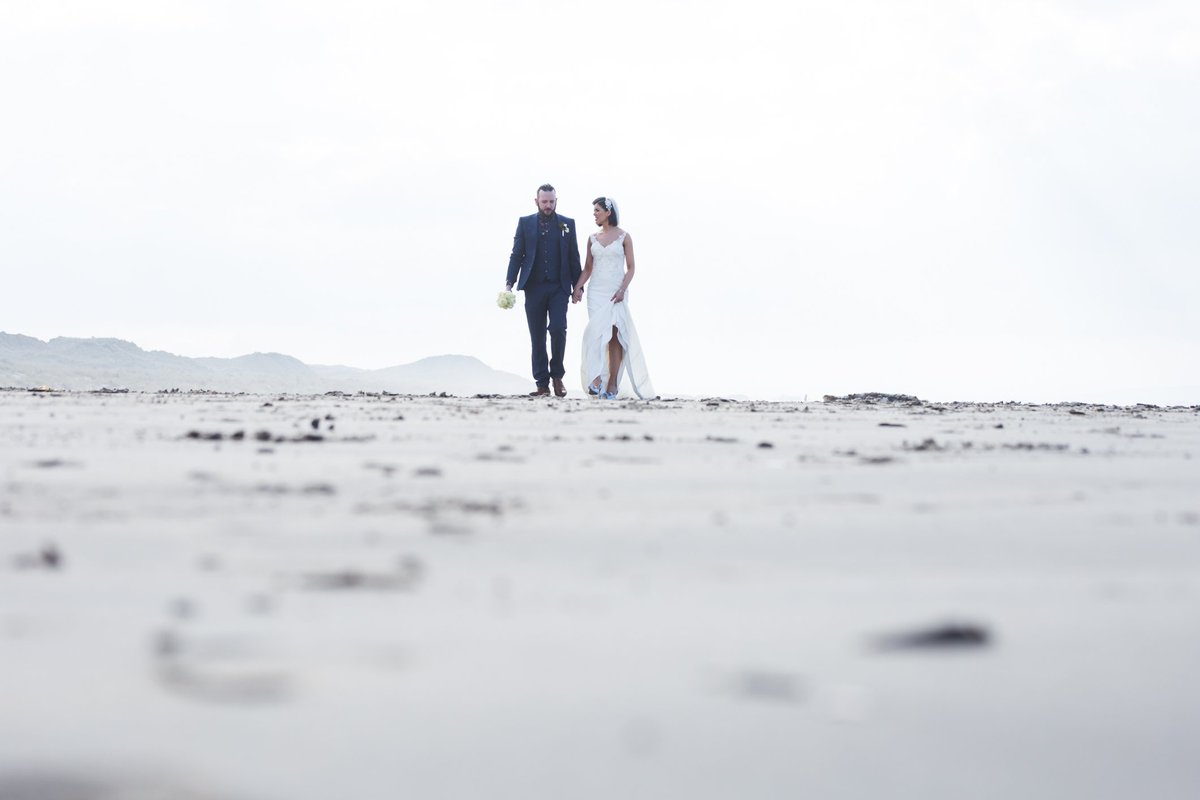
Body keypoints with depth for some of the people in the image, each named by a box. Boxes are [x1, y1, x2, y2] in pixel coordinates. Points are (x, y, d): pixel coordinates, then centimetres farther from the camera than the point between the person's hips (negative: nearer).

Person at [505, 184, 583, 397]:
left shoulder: (567, 224, 8)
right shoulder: (525, 223, 7)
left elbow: (574, 257, 9)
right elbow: (516, 255, 5)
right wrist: (510, 283, -5)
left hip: (559, 287, -1)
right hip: (534, 287, 1)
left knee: (558, 329, -15)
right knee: (537, 337, 2)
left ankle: (557, 375, 2)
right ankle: (542, 383, 5)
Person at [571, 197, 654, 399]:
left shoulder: (623, 237, 1)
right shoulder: (593, 238, 11)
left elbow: (630, 268, 0)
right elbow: (587, 268, 14)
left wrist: (622, 290, -14)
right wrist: (578, 287, -1)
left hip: (616, 293, -2)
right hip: (596, 292, 2)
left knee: (614, 336, -3)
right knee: (597, 333, -14)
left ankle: (612, 384, -2)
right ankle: (596, 379, -21)